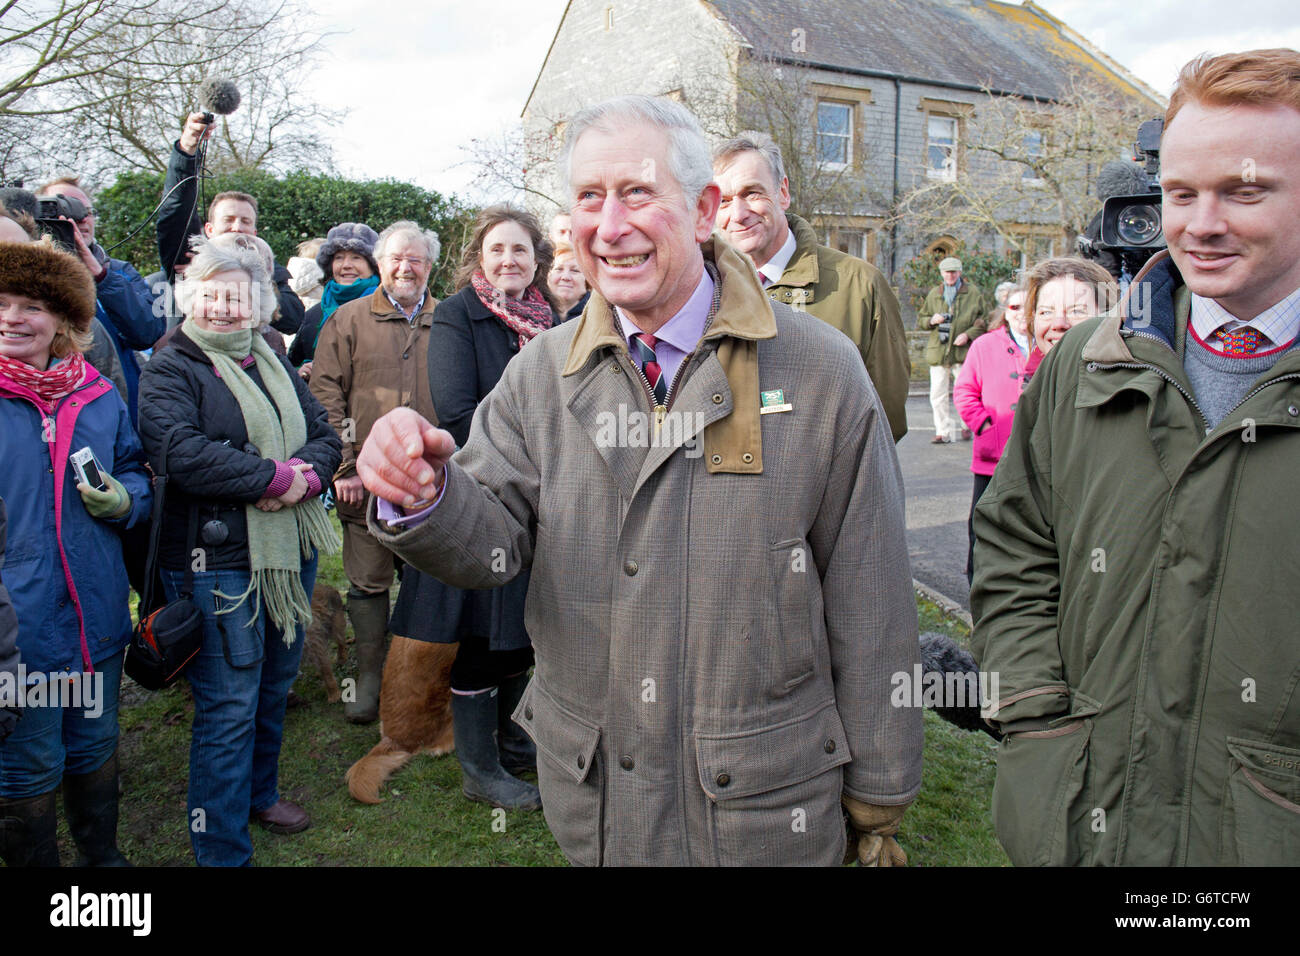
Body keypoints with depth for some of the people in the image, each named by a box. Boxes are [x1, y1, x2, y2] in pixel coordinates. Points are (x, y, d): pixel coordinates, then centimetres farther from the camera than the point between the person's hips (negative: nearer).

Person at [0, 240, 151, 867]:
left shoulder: (98, 397, 6)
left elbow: (138, 475, 16)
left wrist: (122, 500, -8)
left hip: (96, 618, 4)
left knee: (95, 749, 21)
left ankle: (101, 854, 41)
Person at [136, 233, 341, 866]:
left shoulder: (273, 365, 15)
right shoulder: (169, 371, -5)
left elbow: (324, 434, 9)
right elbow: (180, 452, -22)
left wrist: (307, 474, -14)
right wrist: (276, 476, -20)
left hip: (290, 551, 7)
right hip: (216, 560, -7)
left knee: (273, 687, 20)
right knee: (228, 708, 0)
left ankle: (259, 793, 42)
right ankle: (222, 849, 14)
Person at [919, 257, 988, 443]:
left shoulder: (973, 292, 6)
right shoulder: (933, 294, 15)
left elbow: (985, 319, 4)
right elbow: (920, 320, 19)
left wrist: (968, 334, -10)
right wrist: (931, 321, -3)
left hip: (963, 350, -2)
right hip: (938, 350, 3)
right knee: (937, 395, 0)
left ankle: (967, 425, 23)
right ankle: (943, 430, 9)